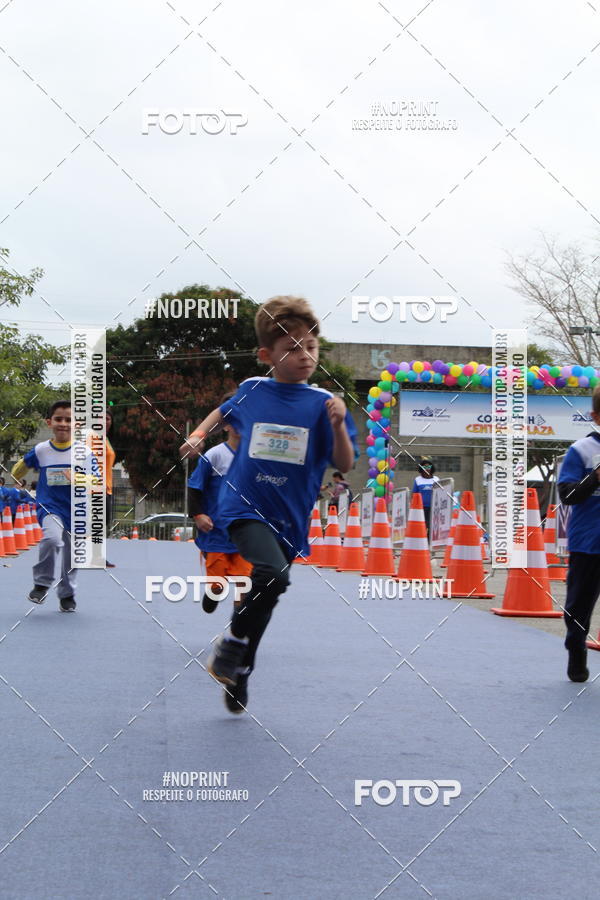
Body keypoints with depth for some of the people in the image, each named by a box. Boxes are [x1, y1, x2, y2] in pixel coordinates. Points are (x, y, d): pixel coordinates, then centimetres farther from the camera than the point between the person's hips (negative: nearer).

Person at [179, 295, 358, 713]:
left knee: (264, 598, 13)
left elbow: (345, 465, -8)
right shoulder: (252, 391, 0)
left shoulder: (323, 403, -5)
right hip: (246, 506, -2)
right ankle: (232, 641, -5)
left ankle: (239, 672, 35)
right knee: (273, 574, -28)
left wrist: (338, 425, -23)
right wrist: (199, 435, 10)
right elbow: (225, 412, 24)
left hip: (289, 520, 2)